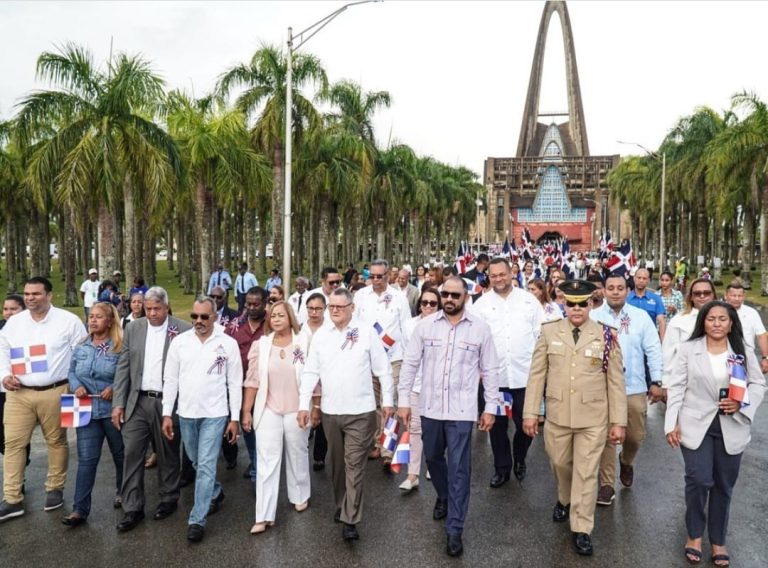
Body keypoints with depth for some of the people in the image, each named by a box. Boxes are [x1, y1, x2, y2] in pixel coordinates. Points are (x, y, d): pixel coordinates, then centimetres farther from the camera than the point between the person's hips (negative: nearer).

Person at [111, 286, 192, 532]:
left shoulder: (183, 330, -7)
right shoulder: (133, 329, 5)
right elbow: (123, 367, 6)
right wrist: (118, 403, 1)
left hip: (167, 402, -3)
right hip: (137, 402, 3)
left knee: (168, 454, 11)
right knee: (132, 454, 2)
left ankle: (169, 499, 30)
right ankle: (132, 509, 14)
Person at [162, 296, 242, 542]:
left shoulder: (228, 343, -7)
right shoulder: (180, 342, 0)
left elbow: (235, 383, -4)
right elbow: (170, 379, 4)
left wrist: (235, 418, -5)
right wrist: (167, 414, 0)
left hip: (214, 414, -3)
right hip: (186, 413, 4)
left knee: (206, 465, -4)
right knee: (197, 463, 19)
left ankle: (197, 520, 5)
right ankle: (215, 492, 43)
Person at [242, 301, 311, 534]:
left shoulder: (305, 342, -6)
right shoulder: (261, 345, -1)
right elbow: (253, 380, 1)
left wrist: (316, 407, -2)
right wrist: (247, 410, 0)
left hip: (297, 410, -1)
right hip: (268, 410, 1)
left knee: (298, 455, 16)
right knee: (266, 462, -1)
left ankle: (300, 496, 38)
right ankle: (264, 516, 4)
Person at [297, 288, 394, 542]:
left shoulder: (367, 332, -7)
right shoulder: (320, 335, 2)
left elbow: (383, 369, -2)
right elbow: (310, 372, 3)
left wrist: (387, 400, -1)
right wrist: (304, 404, -1)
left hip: (360, 411, -3)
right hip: (329, 411, 4)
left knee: (354, 464, -1)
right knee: (337, 462, 17)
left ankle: (350, 519, 6)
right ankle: (342, 504, 37)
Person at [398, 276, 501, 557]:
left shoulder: (480, 328, -6)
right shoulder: (426, 325, -3)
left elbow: (490, 370, 1)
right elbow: (410, 363, 1)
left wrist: (491, 407, 0)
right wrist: (403, 400, 0)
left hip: (461, 410, -2)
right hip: (430, 407, 3)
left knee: (459, 469, 1)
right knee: (433, 457, 20)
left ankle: (454, 530, 14)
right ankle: (443, 497, 49)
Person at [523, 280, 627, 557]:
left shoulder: (606, 336, -4)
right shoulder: (549, 332, -2)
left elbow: (615, 381, -2)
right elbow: (537, 374, 0)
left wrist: (618, 421, -2)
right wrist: (530, 412, -2)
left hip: (593, 419, -1)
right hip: (557, 416, 2)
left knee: (586, 473, 5)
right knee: (560, 465, 19)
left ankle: (581, 529, 20)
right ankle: (565, 500, 48)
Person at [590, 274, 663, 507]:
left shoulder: (641, 317, 1)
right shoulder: (593, 317, -3)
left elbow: (653, 350, 3)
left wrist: (656, 381, 2)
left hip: (634, 387, 1)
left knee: (635, 436, 10)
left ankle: (626, 461, 43)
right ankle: (606, 484, 18)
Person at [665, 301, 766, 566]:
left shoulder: (744, 353, 2)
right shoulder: (688, 349, -2)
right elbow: (676, 387, -2)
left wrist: (741, 404, -14)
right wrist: (672, 423, -7)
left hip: (731, 428, 2)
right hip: (696, 425, -2)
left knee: (724, 485, 10)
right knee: (699, 480, -9)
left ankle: (718, 540, 28)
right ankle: (694, 534, 16)